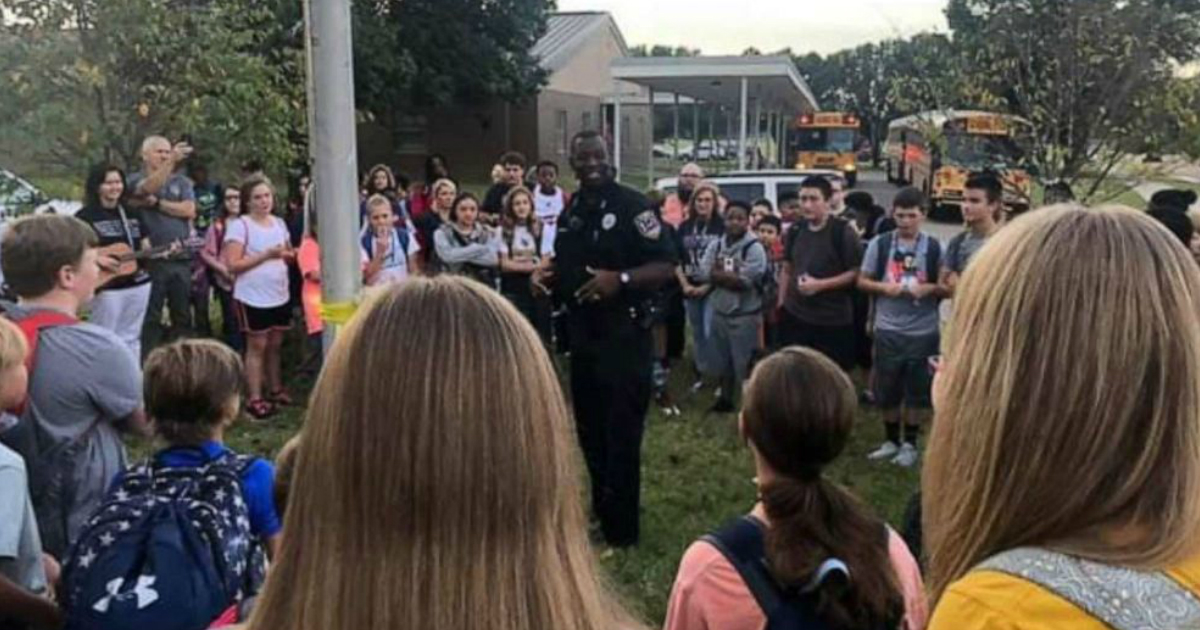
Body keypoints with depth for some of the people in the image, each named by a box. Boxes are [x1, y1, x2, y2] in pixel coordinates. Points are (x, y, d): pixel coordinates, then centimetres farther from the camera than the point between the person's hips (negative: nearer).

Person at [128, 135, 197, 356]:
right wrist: (172, 162, -35)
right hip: (151, 260, -3)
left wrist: (156, 203, -9)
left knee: (182, 315, 9)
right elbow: (148, 188, -22)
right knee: (150, 317, 3)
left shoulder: (182, 181, 12)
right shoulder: (136, 179, 3)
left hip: (181, 259, 3)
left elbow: (189, 211, -3)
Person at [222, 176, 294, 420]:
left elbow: (289, 252, 20)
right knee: (257, 346, 0)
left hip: (280, 295, 6)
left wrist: (288, 254, -4)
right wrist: (265, 255, -25)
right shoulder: (239, 225, -12)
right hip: (253, 297, -6)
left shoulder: (279, 223, 8)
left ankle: (276, 389, 28)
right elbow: (232, 264, -18)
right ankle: (255, 398, 7)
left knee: (274, 344, 15)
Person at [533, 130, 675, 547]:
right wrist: (546, 275, 2)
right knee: (589, 429, 17)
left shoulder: (632, 205, -12)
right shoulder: (570, 212, 11)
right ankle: (601, 509, 34)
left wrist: (621, 279, -30)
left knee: (621, 433, -2)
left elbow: (666, 264, -16)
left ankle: (621, 528, 9)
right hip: (583, 332, 8)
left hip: (625, 333, -8)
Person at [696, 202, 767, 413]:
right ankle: (726, 399, 34)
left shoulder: (754, 248, -11)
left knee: (744, 364, 0)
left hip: (745, 314, -6)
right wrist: (731, 275, -16)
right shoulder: (715, 245, 6)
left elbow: (745, 281, -20)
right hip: (719, 312, 6)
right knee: (722, 361, 18)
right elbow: (704, 273, -5)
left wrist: (718, 274, -11)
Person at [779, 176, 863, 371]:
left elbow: (856, 273, -12)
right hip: (795, 315, 5)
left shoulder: (843, 232, -11)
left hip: (834, 320, -5)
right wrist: (782, 303, 11)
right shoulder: (795, 231, 6)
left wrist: (820, 284, -19)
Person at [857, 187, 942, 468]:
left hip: (923, 331, -1)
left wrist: (928, 288, -17)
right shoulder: (879, 244, 1)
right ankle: (891, 440, 27)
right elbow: (862, 281, 5)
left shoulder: (934, 247, -1)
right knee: (886, 390, 9)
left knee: (916, 391, 8)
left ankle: (909, 443, 23)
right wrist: (884, 287, -13)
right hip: (887, 329, 1)